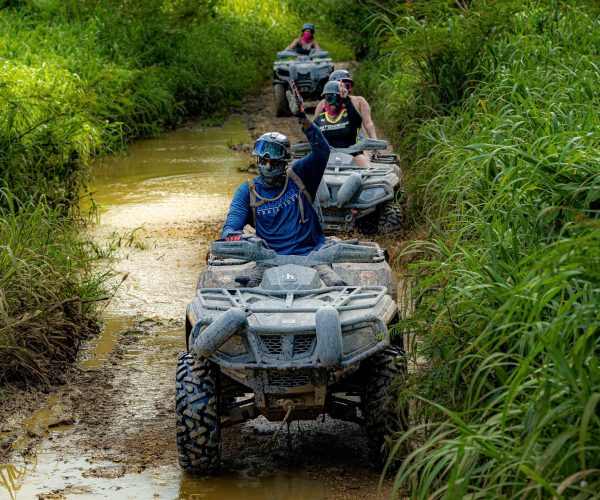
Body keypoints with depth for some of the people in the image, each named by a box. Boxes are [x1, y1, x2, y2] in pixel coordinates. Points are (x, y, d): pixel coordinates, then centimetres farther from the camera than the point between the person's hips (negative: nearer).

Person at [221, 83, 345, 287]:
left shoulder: (299, 177, 9)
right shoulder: (248, 191, 12)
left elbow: (322, 151, -4)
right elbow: (232, 224, 2)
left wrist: (303, 119, -18)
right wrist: (232, 235, -25)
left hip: (309, 254, 0)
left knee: (337, 286, -29)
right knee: (248, 291, -32)